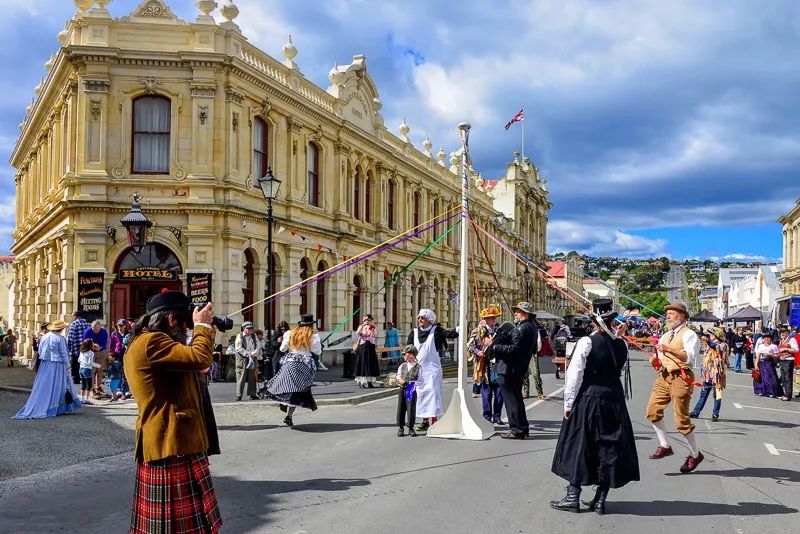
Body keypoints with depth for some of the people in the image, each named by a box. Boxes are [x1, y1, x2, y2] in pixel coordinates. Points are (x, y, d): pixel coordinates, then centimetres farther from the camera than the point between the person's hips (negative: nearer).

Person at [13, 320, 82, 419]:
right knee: (55, 386, 2)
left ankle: (37, 407, 11)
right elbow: (64, 353, -10)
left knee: (43, 386, 10)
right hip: (57, 364, -6)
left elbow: (40, 352, 11)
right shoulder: (60, 338, -12)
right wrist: (67, 366, -4)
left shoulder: (43, 337, 7)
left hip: (44, 365, 6)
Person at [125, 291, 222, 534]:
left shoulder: (144, 342, 18)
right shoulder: (151, 342, -17)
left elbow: (186, 360, 22)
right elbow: (199, 358, -27)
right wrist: (202, 326, -10)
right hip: (173, 443, -11)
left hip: (165, 441, 11)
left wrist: (200, 329, 14)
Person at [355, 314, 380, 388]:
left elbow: (375, 335, -11)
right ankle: (361, 382, 1)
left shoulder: (373, 327, 9)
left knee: (371, 364, 2)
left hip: (371, 347, 2)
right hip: (363, 347, -2)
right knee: (363, 363, -2)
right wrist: (363, 325, -26)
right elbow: (357, 333, -16)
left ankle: (369, 382, 9)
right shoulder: (361, 327, 5)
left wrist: (373, 326, -20)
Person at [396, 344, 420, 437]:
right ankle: (400, 428, 16)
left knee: (411, 408, -2)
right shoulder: (402, 366, 11)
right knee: (401, 408, 6)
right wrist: (400, 380, -5)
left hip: (412, 390, -4)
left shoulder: (418, 367, -2)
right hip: (402, 389, 4)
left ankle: (411, 428, 10)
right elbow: (398, 376, 16)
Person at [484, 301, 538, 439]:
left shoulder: (522, 328, -19)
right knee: (516, 399, 19)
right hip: (519, 370, 11)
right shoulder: (531, 328, 14)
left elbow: (514, 349, -26)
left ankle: (517, 430, 2)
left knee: (512, 400, -3)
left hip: (510, 370, -11)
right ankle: (522, 428, 27)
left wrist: (494, 347, -21)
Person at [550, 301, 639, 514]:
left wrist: (568, 403, -4)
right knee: (609, 447, 10)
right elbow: (623, 370, 9)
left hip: (587, 400, -4)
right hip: (614, 400, 4)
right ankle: (600, 500, 16)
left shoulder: (586, 343, -13)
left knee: (579, 447, 7)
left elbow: (574, 375, -12)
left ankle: (573, 498, 13)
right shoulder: (621, 344, -1)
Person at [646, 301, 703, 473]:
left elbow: (690, 357, -20)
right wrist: (656, 362, 1)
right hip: (664, 377, 8)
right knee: (652, 410, -2)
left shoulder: (688, 334, -5)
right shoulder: (665, 336, 19)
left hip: (680, 378, -7)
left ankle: (695, 455, 12)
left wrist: (669, 349, -29)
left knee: (681, 419, -4)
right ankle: (664, 446, 12)